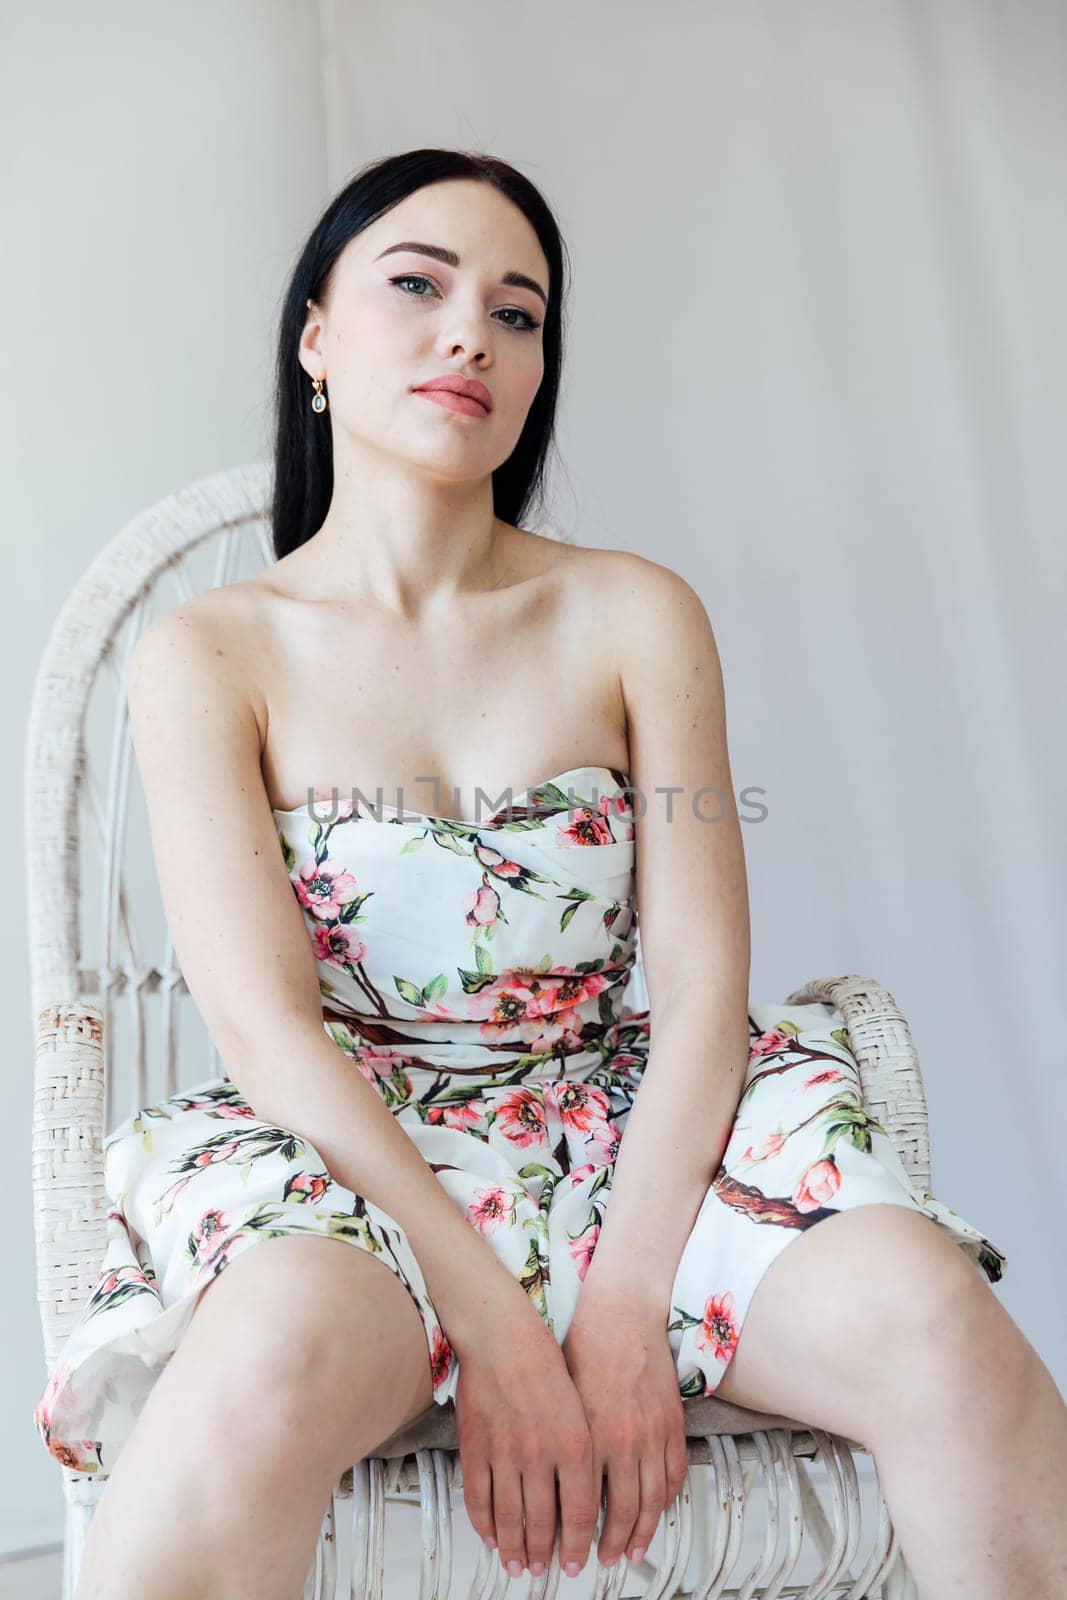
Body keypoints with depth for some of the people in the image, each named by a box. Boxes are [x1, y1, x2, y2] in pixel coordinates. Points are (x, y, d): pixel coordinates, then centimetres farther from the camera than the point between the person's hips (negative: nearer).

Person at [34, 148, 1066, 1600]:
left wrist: (625, 1304, -17)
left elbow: (701, 985, -3)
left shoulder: (637, 618, 4)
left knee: (933, 1317, -27)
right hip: (340, 1156, -2)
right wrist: (491, 1323, -20)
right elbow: (265, 1023, -11)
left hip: (626, 1132, 2)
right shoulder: (207, 656, 0)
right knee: (279, 1351, -38)